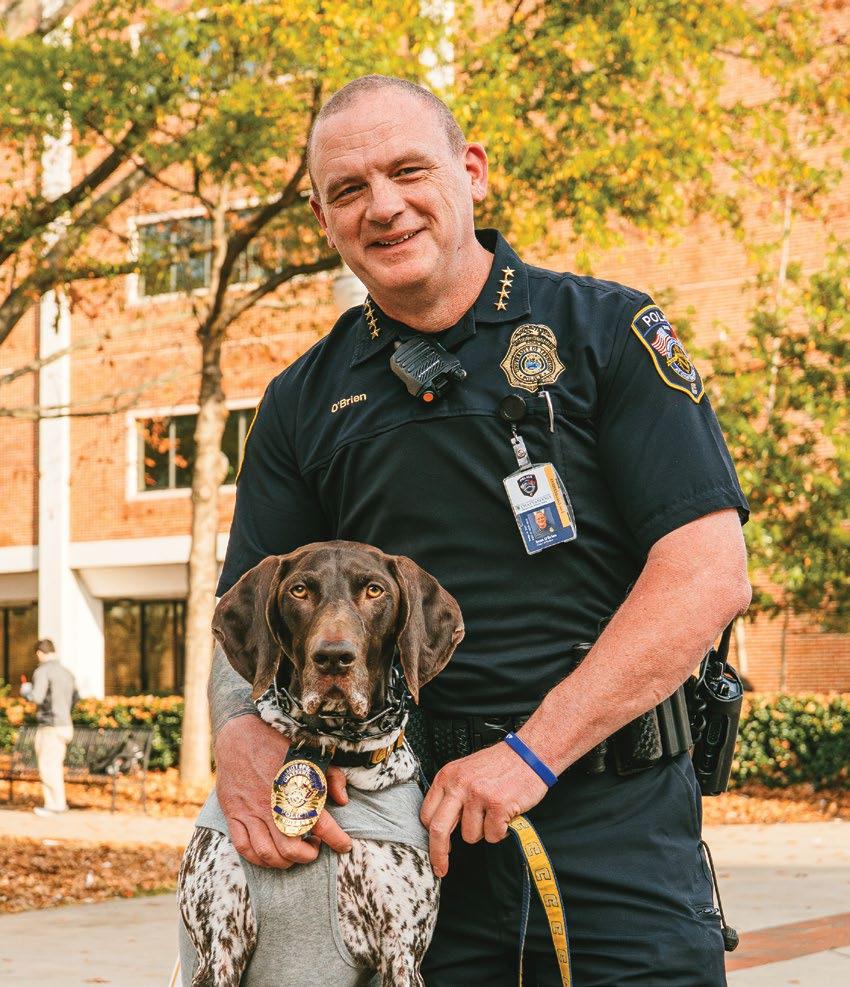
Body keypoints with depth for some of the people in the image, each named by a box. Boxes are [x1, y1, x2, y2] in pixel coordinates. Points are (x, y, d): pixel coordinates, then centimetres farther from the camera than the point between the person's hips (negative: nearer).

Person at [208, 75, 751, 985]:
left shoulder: (607, 331, -1)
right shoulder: (304, 402, 10)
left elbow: (710, 575, -9)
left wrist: (530, 752, -16)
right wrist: (242, 737, -14)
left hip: (614, 834, -2)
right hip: (406, 833, 3)